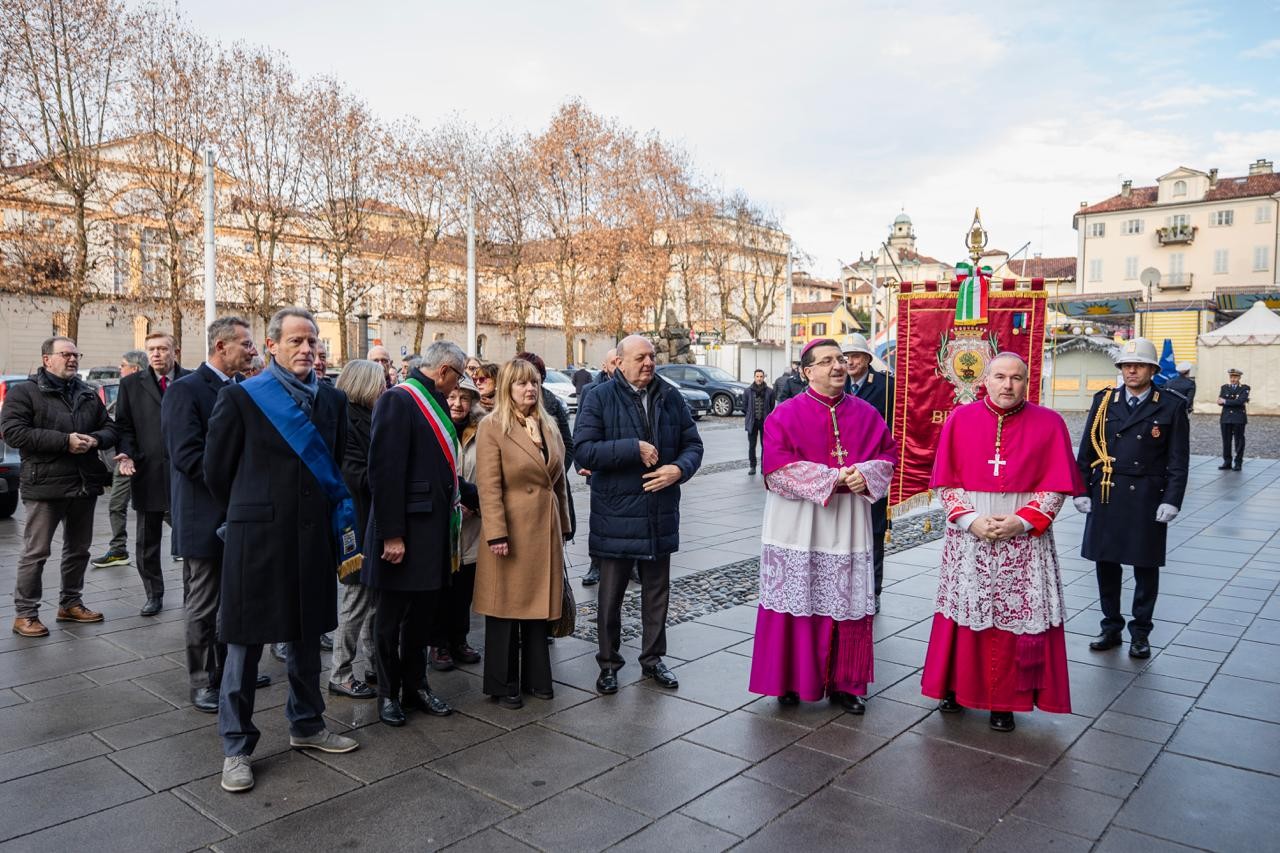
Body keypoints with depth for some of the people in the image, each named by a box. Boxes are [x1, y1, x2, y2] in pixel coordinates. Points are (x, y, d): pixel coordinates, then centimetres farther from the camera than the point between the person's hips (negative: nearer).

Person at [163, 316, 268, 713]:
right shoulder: (185, 390, -14)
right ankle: (202, 681, 20)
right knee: (203, 603, 6)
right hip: (206, 517, -7)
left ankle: (228, 669, 32)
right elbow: (186, 456, -21)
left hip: (240, 514, 7)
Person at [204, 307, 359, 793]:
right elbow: (216, 470, -1)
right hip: (257, 539, -4)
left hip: (313, 538, 5)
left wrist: (331, 514, 11)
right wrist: (250, 514, 8)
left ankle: (306, 726, 34)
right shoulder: (241, 398, -8)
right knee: (245, 642, 6)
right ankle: (237, 748, 20)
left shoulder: (332, 400, 5)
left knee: (307, 636, 17)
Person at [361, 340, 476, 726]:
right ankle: (388, 693, 22)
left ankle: (416, 686, 29)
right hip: (405, 531, -8)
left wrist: (476, 495, 25)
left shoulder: (434, 403, 13)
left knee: (420, 614, 17)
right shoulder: (398, 401, -14)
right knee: (391, 617, 8)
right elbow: (384, 471, -20)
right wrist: (391, 534, -21)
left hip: (433, 530, 8)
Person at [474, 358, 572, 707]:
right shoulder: (492, 427, -8)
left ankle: (536, 677, 26)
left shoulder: (548, 426, 12)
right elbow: (488, 486, -14)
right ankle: (503, 685, 18)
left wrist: (562, 526, 14)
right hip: (511, 528, -6)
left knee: (539, 605, 13)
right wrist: (496, 534, -19)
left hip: (545, 528, 6)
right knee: (506, 608, 4)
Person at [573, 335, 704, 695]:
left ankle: (653, 658, 32)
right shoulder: (599, 398, -7)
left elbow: (693, 444, 8)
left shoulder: (670, 397, 5)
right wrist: (634, 448, -21)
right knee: (610, 595, 9)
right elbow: (583, 450, -16)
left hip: (660, 514, 4)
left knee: (657, 592, 16)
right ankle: (608, 663, 25)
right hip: (616, 515, -4)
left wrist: (679, 469, -13)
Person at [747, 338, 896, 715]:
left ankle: (843, 683, 23)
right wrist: (831, 477, -18)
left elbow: (888, 455, 10)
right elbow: (776, 466, -15)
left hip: (849, 522, 3)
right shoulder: (786, 414, -6)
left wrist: (865, 473, -12)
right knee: (796, 600, 3)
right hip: (798, 523, -3)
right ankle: (789, 681, 19)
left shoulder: (865, 413, 7)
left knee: (848, 605, 8)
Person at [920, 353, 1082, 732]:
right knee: (963, 612, 8)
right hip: (967, 535, 1)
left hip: (1024, 538, -1)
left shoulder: (1048, 423, -1)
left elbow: (1056, 486, -2)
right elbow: (945, 480, 1)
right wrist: (971, 520, -12)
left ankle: (1004, 700, 15)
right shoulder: (960, 419, 1)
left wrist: (1020, 522, -14)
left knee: (1015, 617, 3)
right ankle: (957, 687, 23)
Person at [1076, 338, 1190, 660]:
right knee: (1106, 563, 8)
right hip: (1106, 495, 2)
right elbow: (1087, 450, 7)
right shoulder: (1104, 401, 5)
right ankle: (1111, 627, 23)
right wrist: (1081, 491, 3)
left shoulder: (1171, 406, -1)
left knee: (1146, 567, 7)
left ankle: (1140, 633, 21)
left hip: (1147, 498, -2)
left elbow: (1179, 459, -1)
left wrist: (1172, 500, -8)